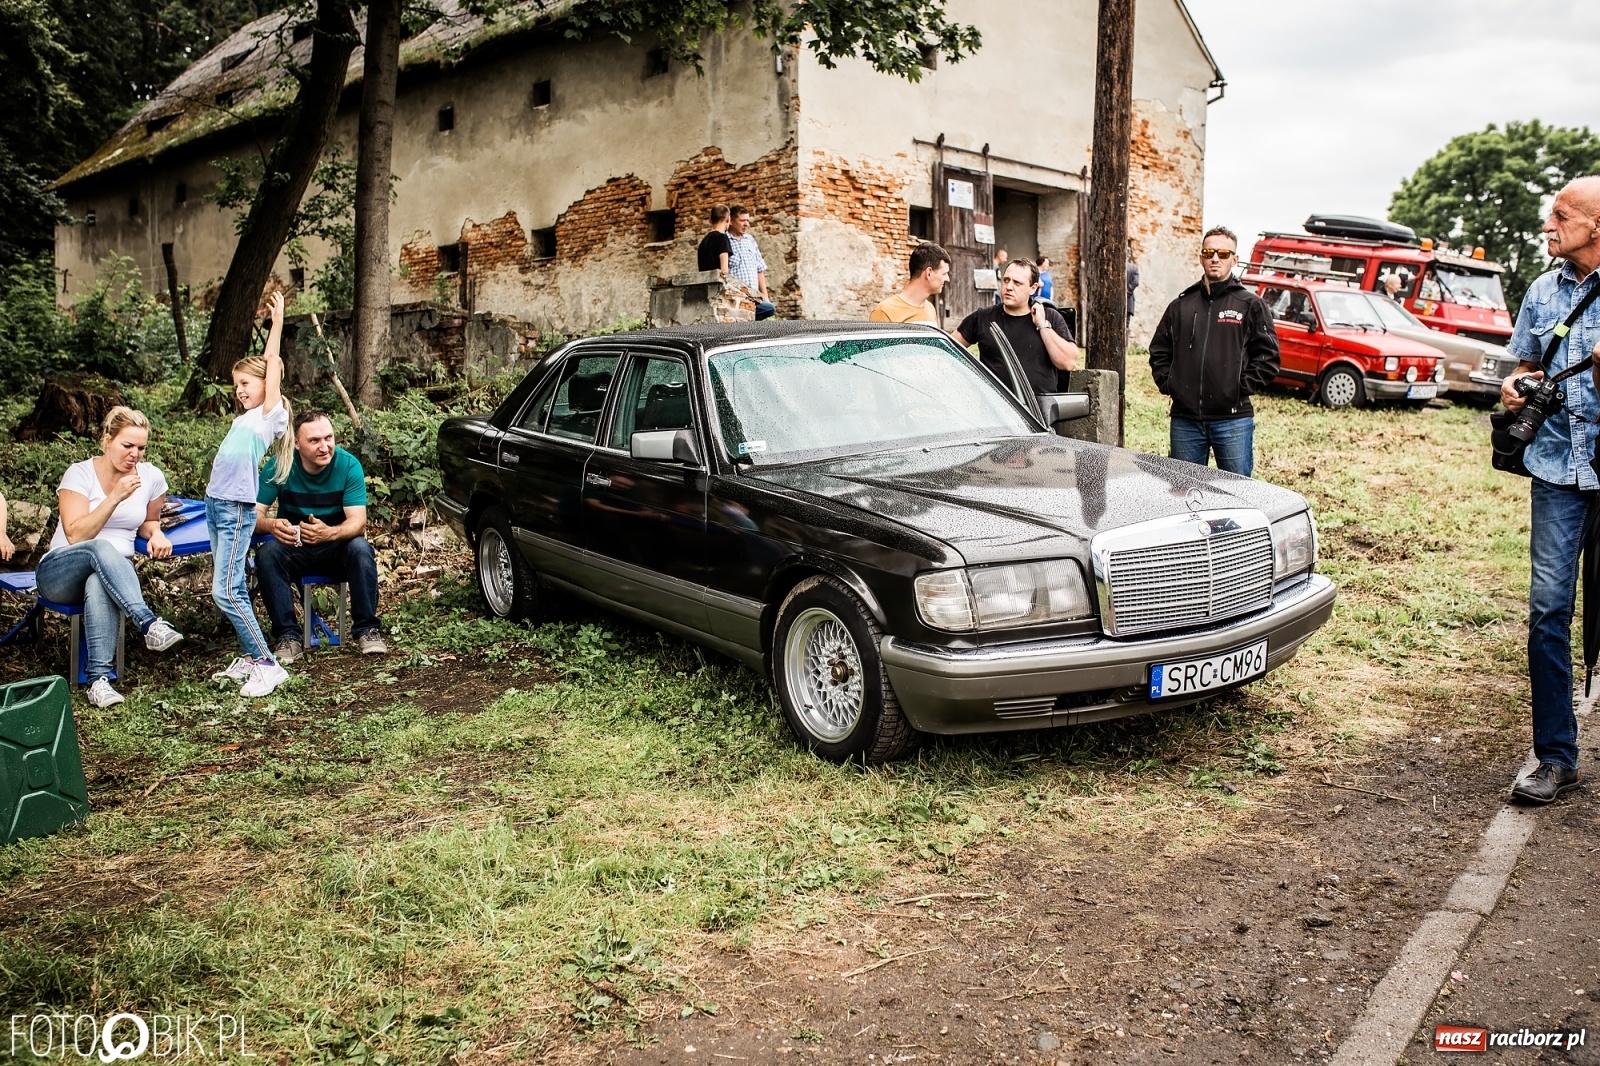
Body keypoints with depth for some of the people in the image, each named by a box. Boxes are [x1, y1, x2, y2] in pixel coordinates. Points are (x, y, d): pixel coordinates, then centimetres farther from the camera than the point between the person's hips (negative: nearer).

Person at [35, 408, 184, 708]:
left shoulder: (151, 477, 3)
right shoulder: (80, 473, -6)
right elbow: (76, 536, -16)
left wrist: (157, 534, -3)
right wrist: (116, 497, -24)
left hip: (117, 572, 2)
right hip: (58, 573, -2)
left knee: (98, 585, -39)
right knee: (100, 548, -39)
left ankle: (99, 678, -45)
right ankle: (149, 623, -49)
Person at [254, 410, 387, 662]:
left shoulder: (348, 465, -16)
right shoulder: (279, 466, -14)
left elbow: (358, 522, -22)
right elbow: (254, 513, -17)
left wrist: (329, 533, -45)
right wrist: (271, 525, -42)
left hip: (338, 548, -1)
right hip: (294, 549, 1)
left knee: (360, 548, -32)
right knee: (266, 554, -29)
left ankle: (365, 629, -19)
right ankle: (287, 636, -21)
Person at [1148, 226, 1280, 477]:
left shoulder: (1250, 305, 3)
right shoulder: (1181, 305, 12)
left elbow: (1268, 355, 0)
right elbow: (1159, 351, 17)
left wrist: (1242, 388, -9)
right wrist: (1167, 384, 3)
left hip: (1233, 420, -3)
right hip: (1185, 420, 3)